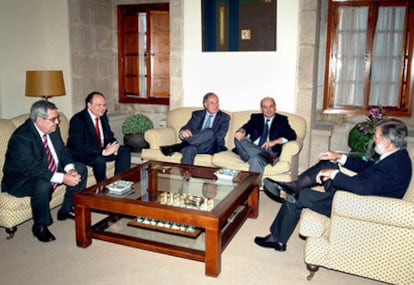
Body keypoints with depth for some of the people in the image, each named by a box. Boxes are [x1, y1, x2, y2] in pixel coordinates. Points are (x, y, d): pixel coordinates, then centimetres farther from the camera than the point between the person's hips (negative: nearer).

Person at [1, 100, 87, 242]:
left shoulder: (53, 129, -5)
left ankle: (66, 210, 11)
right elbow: (32, 169, -33)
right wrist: (63, 178, -37)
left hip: (51, 170, 8)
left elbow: (63, 151, 1)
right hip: (22, 180, -8)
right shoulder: (21, 137, -28)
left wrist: (70, 170, -19)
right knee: (43, 185, -38)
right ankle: (40, 226, -11)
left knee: (80, 169, -1)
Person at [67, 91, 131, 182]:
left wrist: (113, 147, -17)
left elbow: (109, 136, 8)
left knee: (125, 151, -7)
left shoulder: (103, 116, 3)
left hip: (102, 151, 8)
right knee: (99, 159, -35)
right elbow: (79, 147, -28)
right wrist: (103, 151, -35)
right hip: (81, 154, -7)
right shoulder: (77, 120, -20)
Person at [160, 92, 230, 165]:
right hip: (194, 143, 2)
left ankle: (174, 147, -38)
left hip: (211, 147, -1)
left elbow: (219, 136, -6)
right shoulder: (197, 114, 18)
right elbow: (187, 128, 5)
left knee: (209, 132, -35)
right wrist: (183, 133, -21)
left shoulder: (224, 117, 10)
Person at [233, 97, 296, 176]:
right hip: (250, 151, 4)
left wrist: (275, 141, -15)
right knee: (239, 138, -26)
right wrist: (241, 131, -21)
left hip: (269, 151, -4)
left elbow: (292, 135, 2)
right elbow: (246, 127, 6)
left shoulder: (282, 120, 17)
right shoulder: (255, 117, 24)